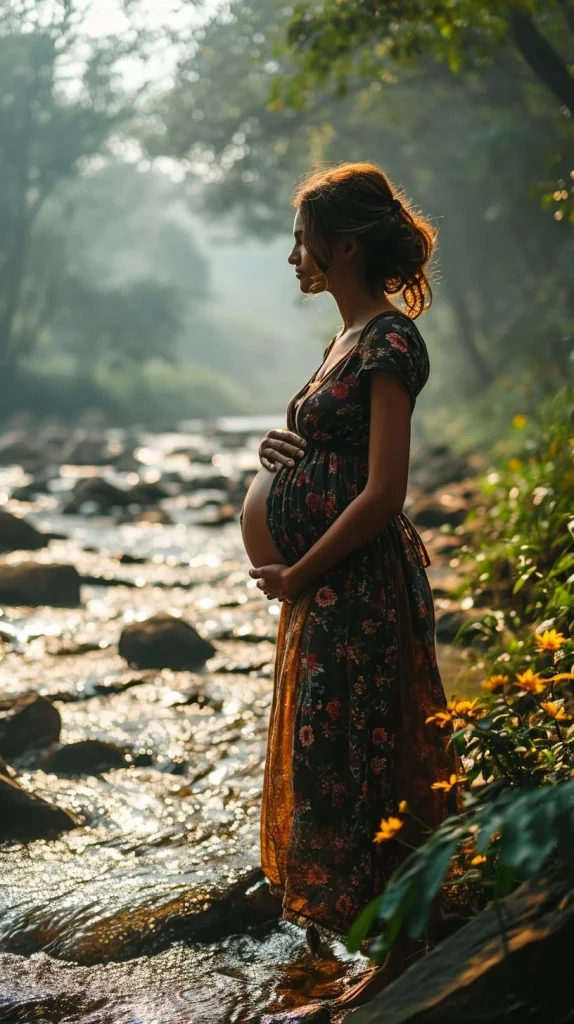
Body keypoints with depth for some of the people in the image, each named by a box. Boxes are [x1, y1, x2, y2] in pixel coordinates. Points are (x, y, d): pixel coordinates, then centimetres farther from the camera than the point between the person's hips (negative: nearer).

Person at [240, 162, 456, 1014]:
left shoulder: (388, 341, -16)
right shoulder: (351, 337, 13)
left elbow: (383, 493, -21)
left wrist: (295, 574, -14)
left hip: (362, 587, -10)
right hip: (327, 588, 10)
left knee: (359, 768, -2)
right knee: (326, 761, 16)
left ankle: (404, 953, 12)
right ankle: (396, 946, 29)